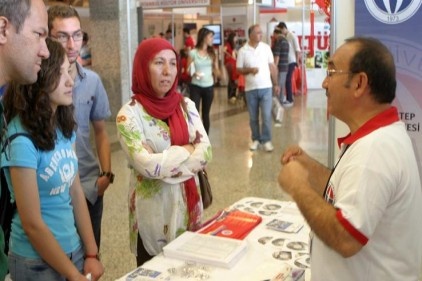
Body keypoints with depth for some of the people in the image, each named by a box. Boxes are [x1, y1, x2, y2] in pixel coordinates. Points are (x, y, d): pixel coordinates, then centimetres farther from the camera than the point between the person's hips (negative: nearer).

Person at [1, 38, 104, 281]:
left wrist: (91, 254, 2)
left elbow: (76, 193, 3)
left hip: (73, 250, 6)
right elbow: (32, 224, -19)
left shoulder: (64, 127, -1)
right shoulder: (21, 140, -22)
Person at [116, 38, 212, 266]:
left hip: (188, 205, 5)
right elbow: (147, 165, -24)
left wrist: (164, 164, -17)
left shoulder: (186, 106, 2)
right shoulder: (130, 114, -13)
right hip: (153, 212, -4)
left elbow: (205, 152, -7)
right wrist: (187, 149, -13)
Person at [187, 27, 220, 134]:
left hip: (209, 87, 3)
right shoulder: (193, 52, -4)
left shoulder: (212, 53, 5)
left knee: (206, 114, 10)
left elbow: (217, 72, 7)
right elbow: (188, 70, -1)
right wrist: (193, 73, -21)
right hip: (195, 87, -3)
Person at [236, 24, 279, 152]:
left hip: (266, 87, 0)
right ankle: (256, 139, 24)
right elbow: (239, 69, 0)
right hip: (250, 89, 0)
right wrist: (250, 70, -19)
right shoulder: (243, 51, -3)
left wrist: (276, 84, 5)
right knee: (253, 117, 9)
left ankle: (266, 140, 8)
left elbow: (272, 66, 6)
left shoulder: (266, 47, 1)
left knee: (266, 116, -3)